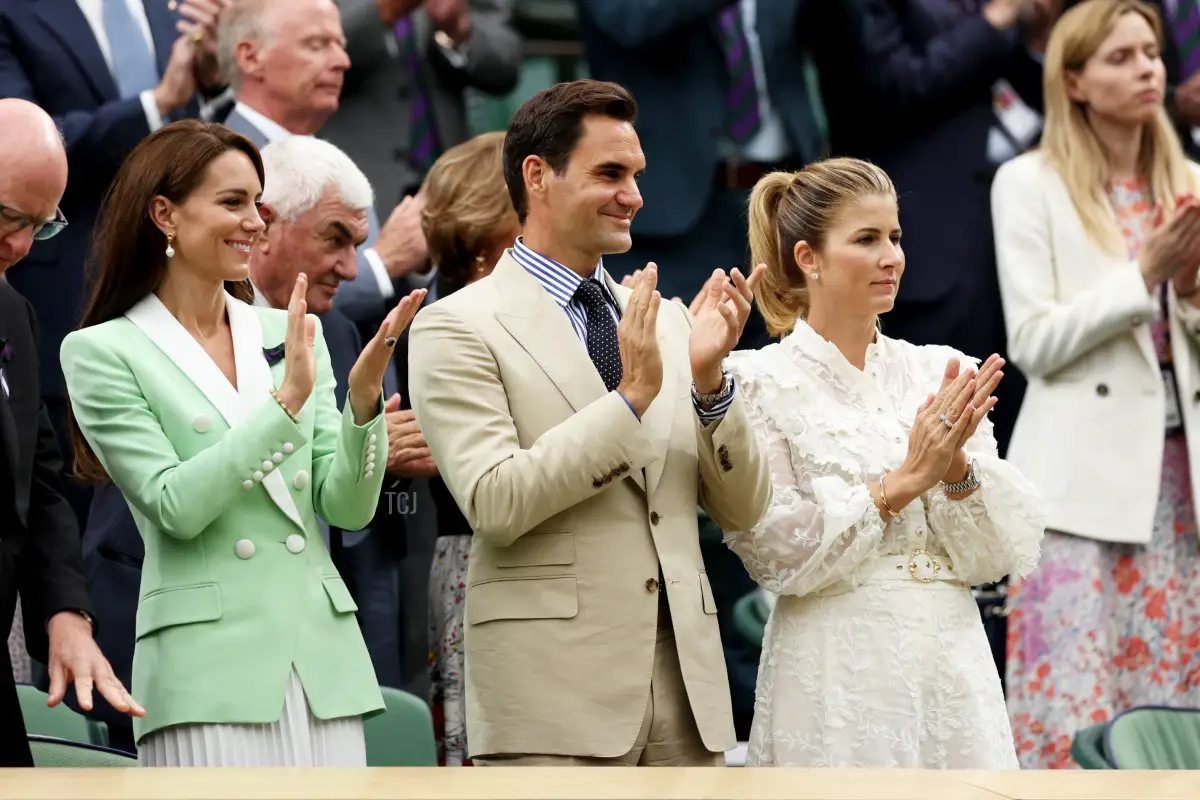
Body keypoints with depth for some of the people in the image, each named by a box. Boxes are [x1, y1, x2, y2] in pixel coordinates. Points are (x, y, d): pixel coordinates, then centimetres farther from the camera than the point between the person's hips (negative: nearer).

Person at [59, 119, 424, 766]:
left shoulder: (293, 335, 13)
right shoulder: (103, 353, 1)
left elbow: (348, 507, 8)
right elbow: (175, 506, -10)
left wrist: (363, 395, -9)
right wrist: (286, 400, -14)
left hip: (323, 658, 4)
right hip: (208, 664, -4)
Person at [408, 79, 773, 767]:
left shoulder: (667, 321, 15)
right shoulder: (459, 328, -1)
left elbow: (744, 509, 11)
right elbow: (495, 502, -14)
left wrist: (710, 384, -6)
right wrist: (632, 396, -17)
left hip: (684, 684, 5)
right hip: (554, 686, -5)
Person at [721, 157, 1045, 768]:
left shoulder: (940, 372, 8)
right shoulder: (760, 381, -2)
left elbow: (1005, 553, 4)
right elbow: (777, 555, -10)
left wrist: (956, 465, -13)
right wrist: (903, 482, -14)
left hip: (953, 669, 4)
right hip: (837, 678, -4)